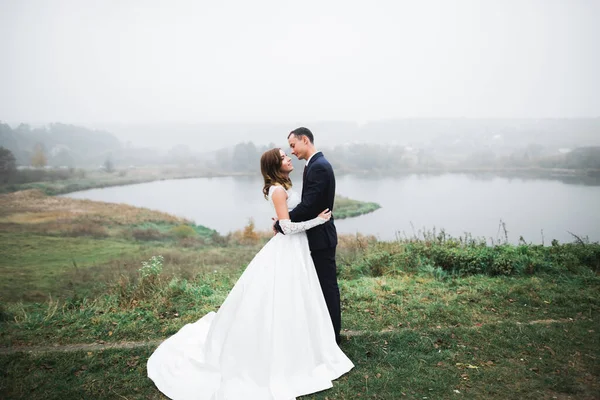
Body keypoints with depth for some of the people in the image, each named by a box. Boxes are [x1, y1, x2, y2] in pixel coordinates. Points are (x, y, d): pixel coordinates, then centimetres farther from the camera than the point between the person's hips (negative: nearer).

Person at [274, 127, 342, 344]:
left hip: (321, 237, -10)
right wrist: (286, 219, 4)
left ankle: (332, 334, 15)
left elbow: (308, 205, -25)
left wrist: (281, 224, -14)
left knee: (327, 285, 2)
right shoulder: (317, 164, 13)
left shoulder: (318, 167, -20)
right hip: (319, 235, 10)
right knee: (325, 284, 18)